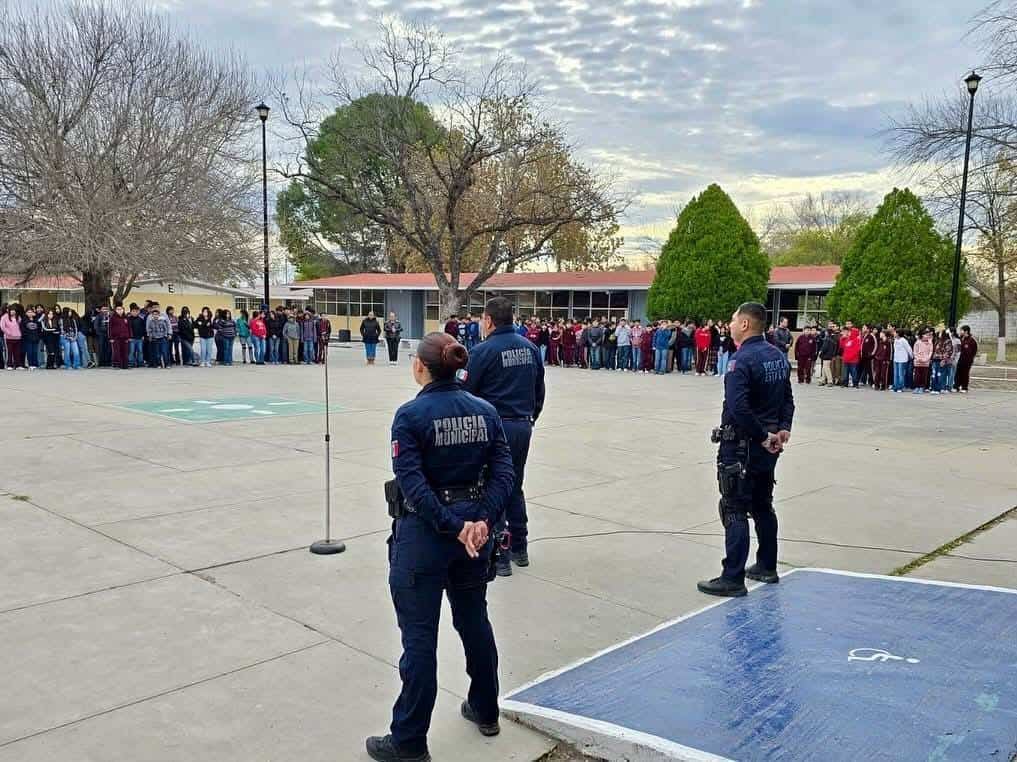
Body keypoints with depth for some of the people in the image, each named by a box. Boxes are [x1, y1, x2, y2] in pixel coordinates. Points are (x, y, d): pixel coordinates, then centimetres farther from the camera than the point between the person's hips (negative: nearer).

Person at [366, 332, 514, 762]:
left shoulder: (411, 415, -13)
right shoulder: (486, 411, 2)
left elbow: (412, 482, -22)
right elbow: (503, 474, -6)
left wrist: (454, 527, -21)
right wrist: (481, 520, -14)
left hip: (425, 534, -5)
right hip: (475, 530, 6)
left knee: (419, 638, 4)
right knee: (475, 621, 22)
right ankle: (485, 711, 40)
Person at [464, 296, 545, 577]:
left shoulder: (484, 350, -12)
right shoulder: (530, 347, 6)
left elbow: (468, 391, -9)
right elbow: (539, 391, 13)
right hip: (523, 426, 6)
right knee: (515, 487, 19)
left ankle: (498, 556, 7)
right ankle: (519, 549, 27)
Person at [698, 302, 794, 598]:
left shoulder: (742, 360, -20)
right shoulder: (778, 355, 8)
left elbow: (738, 408, -28)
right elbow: (787, 398, 13)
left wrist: (763, 436, -19)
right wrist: (783, 428, 4)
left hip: (741, 446, -9)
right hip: (768, 448, 9)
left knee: (735, 511, -3)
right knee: (763, 506, 20)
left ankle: (733, 579, 1)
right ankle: (767, 567, 31)